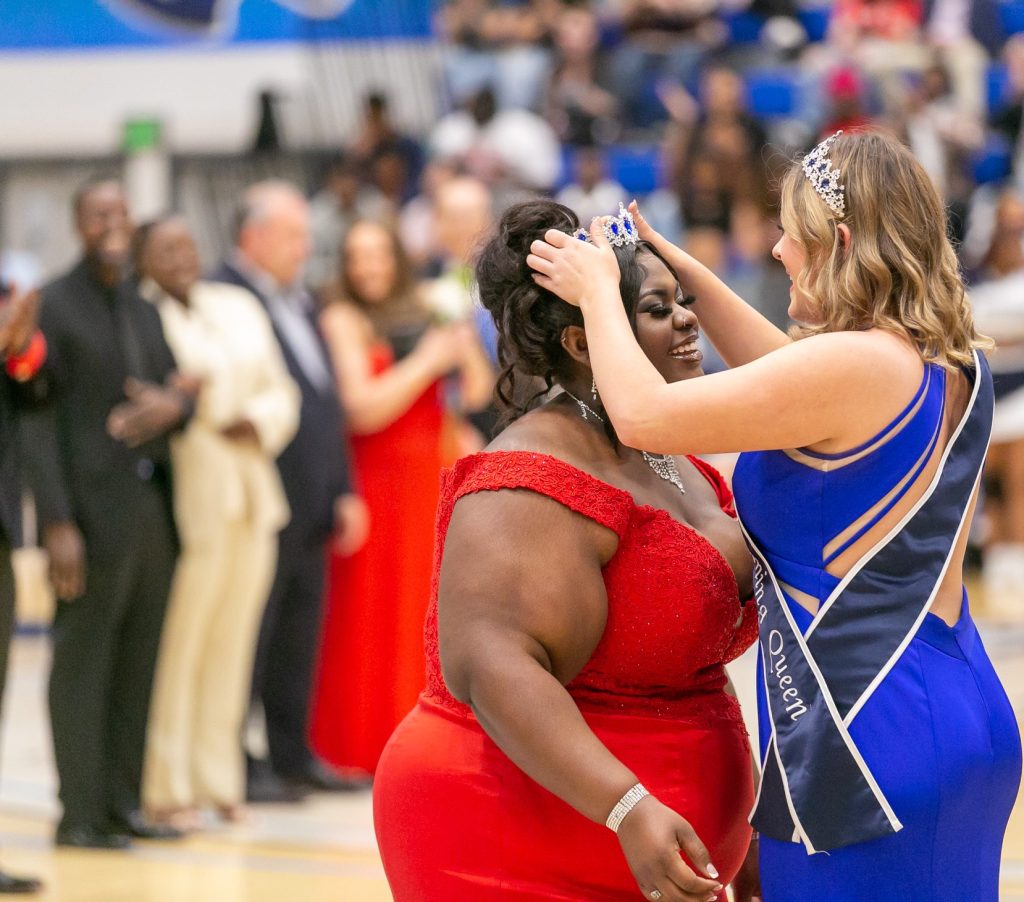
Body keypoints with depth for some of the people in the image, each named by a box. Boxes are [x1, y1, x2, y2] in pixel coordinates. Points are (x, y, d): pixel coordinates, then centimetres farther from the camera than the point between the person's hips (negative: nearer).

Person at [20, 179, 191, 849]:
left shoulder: (144, 311, 17)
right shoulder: (54, 307, -4)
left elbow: (179, 388, 19)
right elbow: (39, 419, -9)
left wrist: (172, 405, -8)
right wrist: (58, 523, -15)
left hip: (152, 510, 7)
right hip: (92, 512, -6)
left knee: (137, 667, 8)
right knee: (82, 663, -3)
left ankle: (123, 803, 14)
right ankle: (80, 813, 1)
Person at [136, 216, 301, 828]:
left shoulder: (239, 308, 18)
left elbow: (282, 392, 20)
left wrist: (256, 421, -1)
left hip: (251, 501, 6)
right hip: (188, 500, -6)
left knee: (232, 644, 8)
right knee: (176, 645, -6)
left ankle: (218, 781, 16)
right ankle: (167, 788, 0)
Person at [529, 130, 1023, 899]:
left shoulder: (852, 367, -19)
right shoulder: (956, 367, 8)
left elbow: (642, 415, -16)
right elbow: (788, 378, 27)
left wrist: (598, 290, 1)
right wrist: (685, 271, 28)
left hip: (871, 746, -9)